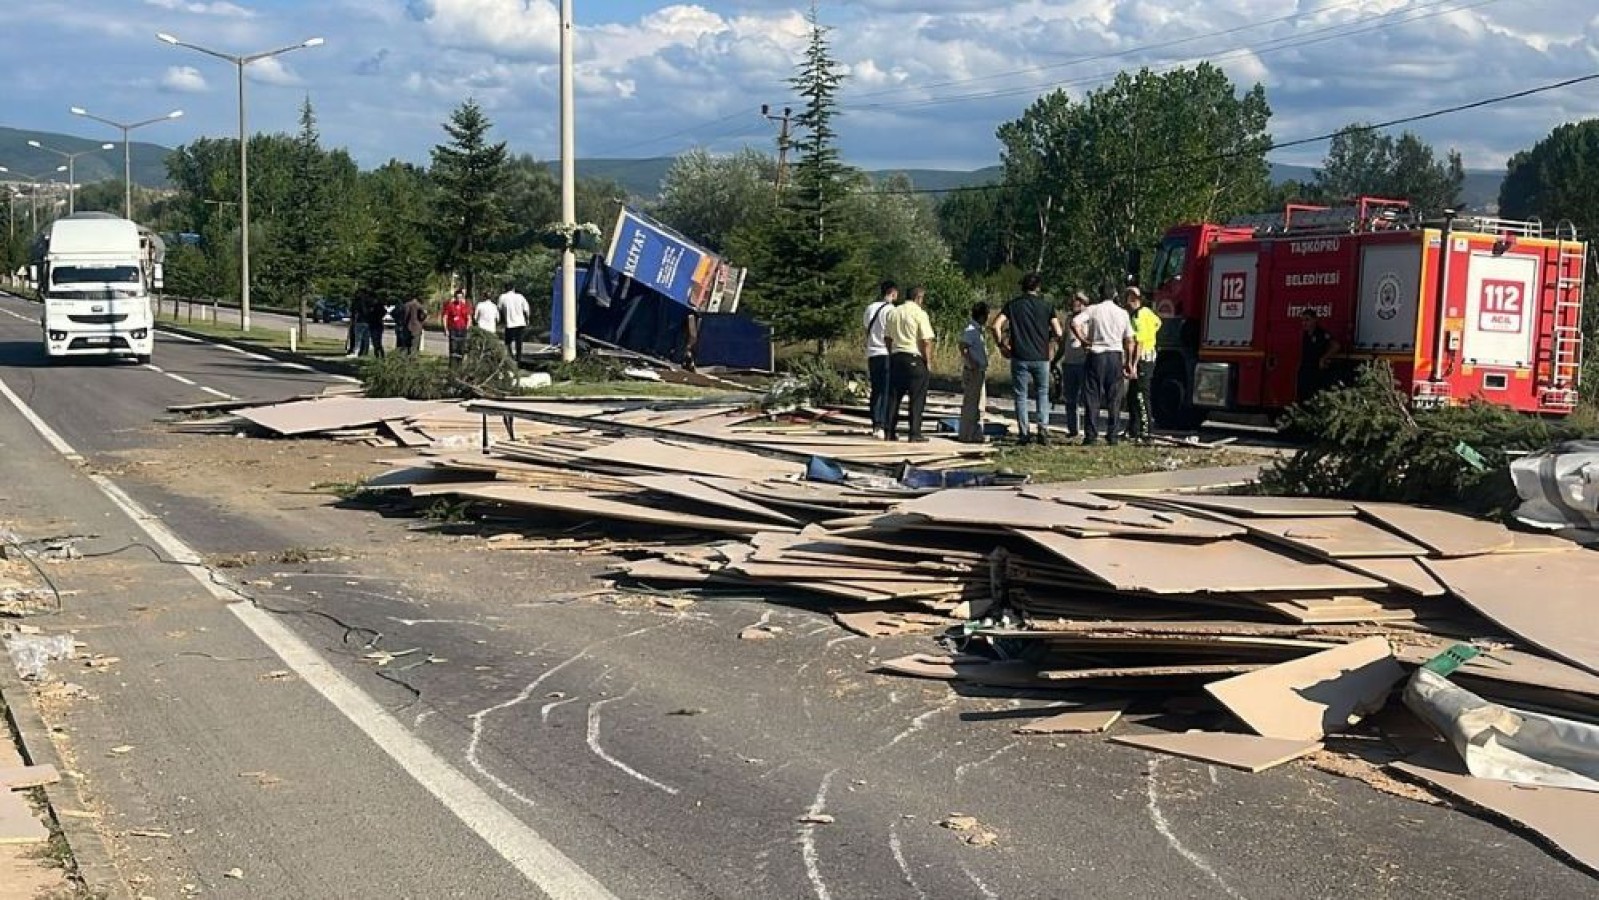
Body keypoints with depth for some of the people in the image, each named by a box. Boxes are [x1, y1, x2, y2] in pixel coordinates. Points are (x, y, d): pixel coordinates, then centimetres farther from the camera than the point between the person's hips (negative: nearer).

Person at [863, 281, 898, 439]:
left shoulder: (870, 308, 12)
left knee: (876, 391, 9)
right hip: (887, 354, -6)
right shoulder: (890, 309, -8)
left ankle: (876, 425, 7)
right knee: (887, 392, -6)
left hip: (872, 354, 6)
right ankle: (883, 427, -12)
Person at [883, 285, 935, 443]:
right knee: (917, 397, 2)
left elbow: (887, 338, 12)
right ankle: (914, 434, 1)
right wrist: (927, 359, -3)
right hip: (915, 358, -6)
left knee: (894, 395, 11)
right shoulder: (920, 314, -9)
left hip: (895, 357, 6)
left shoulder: (892, 313, 8)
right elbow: (926, 341, -13)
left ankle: (889, 431, 11)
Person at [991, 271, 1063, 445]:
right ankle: (1043, 427, 0)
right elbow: (1058, 333, -3)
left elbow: (996, 325, -9)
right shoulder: (1046, 305, 2)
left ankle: (1024, 433, 5)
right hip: (1041, 357, 1)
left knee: (1021, 395, 7)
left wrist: (1001, 344, 4)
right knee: (1042, 393, 16)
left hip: (1020, 357, -1)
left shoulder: (1013, 305, 2)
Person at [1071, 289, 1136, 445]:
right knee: (1114, 398, 8)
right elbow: (1129, 341, 6)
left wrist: (1084, 340, -5)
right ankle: (1112, 435, 7)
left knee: (1092, 397, 1)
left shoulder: (1093, 310, -1)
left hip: (1096, 354, -2)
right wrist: (1128, 362, 13)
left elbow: (1075, 323, -17)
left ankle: (1091, 435, -3)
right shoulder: (1122, 313, 6)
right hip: (1116, 355, 2)